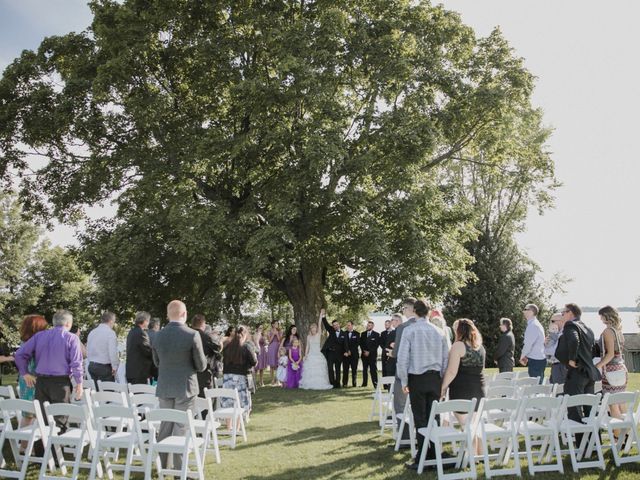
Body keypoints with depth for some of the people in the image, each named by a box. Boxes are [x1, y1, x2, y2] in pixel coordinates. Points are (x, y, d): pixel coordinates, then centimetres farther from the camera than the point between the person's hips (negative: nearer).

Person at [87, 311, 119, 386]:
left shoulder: (92, 332, 10)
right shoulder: (110, 333, -12)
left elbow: (88, 351, 15)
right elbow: (112, 352, -17)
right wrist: (114, 367, -7)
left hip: (92, 366, 7)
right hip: (105, 367, -7)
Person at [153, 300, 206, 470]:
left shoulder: (158, 336, -1)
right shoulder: (192, 335, -15)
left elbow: (157, 362, 12)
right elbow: (201, 365, -7)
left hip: (164, 388, 4)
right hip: (185, 387, -4)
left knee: (165, 427, 15)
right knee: (181, 428, 1)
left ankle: (164, 465, 23)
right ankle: (179, 469, 4)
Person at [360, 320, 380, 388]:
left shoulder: (376, 334, 1)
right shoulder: (363, 334, 14)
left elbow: (376, 345, -4)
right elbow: (361, 343, 11)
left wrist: (369, 352, -10)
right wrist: (364, 351, -4)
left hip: (372, 355, -4)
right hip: (364, 354, 4)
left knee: (373, 370, -9)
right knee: (364, 369, 6)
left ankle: (375, 384, -11)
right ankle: (364, 383, 9)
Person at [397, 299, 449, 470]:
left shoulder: (410, 330, -8)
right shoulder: (438, 332, 3)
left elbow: (402, 358, -11)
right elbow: (446, 358, 7)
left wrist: (404, 381, -1)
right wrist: (441, 380, 15)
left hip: (417, 379, -3)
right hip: (435, 378, 4)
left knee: (420, 419, 1)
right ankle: (433, 456, 15)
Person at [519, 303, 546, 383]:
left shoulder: (533, 326, -15)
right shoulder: (536, 324, 16)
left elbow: (528, 344, -18)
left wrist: (522, 356, -3)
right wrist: (526, 356, 14)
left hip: (535, 361, -10)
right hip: (539, 359, 10)